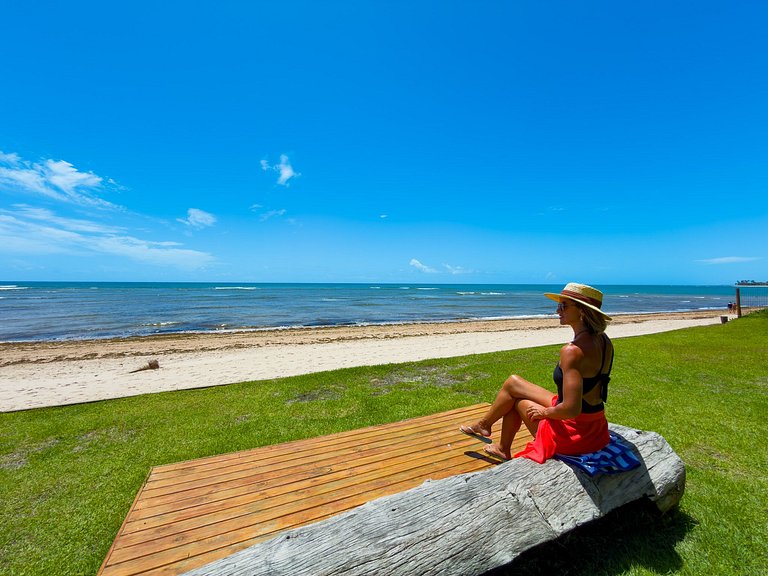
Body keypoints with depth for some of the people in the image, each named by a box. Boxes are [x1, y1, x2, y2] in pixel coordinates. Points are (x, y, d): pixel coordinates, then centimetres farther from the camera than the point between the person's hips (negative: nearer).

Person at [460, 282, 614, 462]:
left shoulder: (573, 351, -29)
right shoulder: (604, 340, 0)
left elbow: (571, 409, -32)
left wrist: (544, 411, -11)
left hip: (571, 432, -8)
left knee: (513, 390, 10)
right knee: (513, 382, 15)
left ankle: (484, 425, 38)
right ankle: (503, 449, 32)